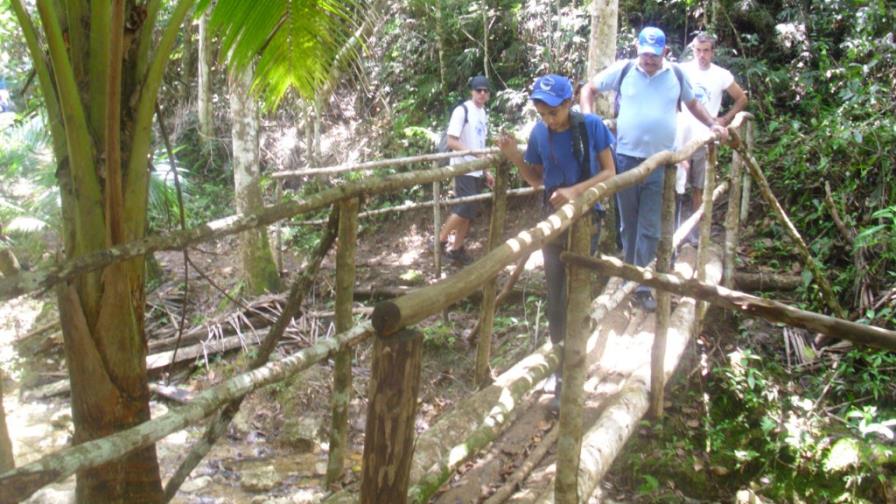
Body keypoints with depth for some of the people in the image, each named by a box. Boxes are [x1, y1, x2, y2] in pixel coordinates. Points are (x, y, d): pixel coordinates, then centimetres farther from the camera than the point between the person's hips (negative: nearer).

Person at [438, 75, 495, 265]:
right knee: (465, 208, -14)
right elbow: (451, 142, -17)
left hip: (478, 170, 8)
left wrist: (486, 171, 16)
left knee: (470, 211, 9)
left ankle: (457, 249, 18)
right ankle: (440, 241, 3)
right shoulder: (462, 111, -11)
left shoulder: (484, 114, 13)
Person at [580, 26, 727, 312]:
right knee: (628, 223, 12)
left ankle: (642, 285, 6)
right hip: (626, 159, 0)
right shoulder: (623, 71, 1)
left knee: (649, 228, 0)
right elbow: (589, 88, 11)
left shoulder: (676, 75, 6)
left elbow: (692, 103, 24)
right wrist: (587, 118, -3)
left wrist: (713, 124, 17)